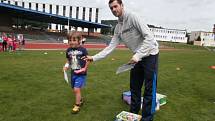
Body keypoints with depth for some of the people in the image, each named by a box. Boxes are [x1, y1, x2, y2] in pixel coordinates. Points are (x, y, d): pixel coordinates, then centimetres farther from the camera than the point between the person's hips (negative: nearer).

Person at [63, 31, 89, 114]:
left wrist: (85, 68, -16)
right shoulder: (68, 50, -1)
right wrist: (66, 66, -5)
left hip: (81, 73, -6)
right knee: (74, 90, 16)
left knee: (77, 89, -11)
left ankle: (77, 105, 10)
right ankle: (80, 100, 43)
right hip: (73, 73, 6)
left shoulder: (83, 50, -15)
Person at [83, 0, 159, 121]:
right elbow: (111, 47, 3)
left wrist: (138, 55, -28)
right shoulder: (118, 28, 6)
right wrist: (94, 57, -3)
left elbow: (149, 37, -23)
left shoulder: (132, 17, -17)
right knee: (135, 87, 14)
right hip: (138, 56, 8)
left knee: (149, 89, -2)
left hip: (150, 54, -7)